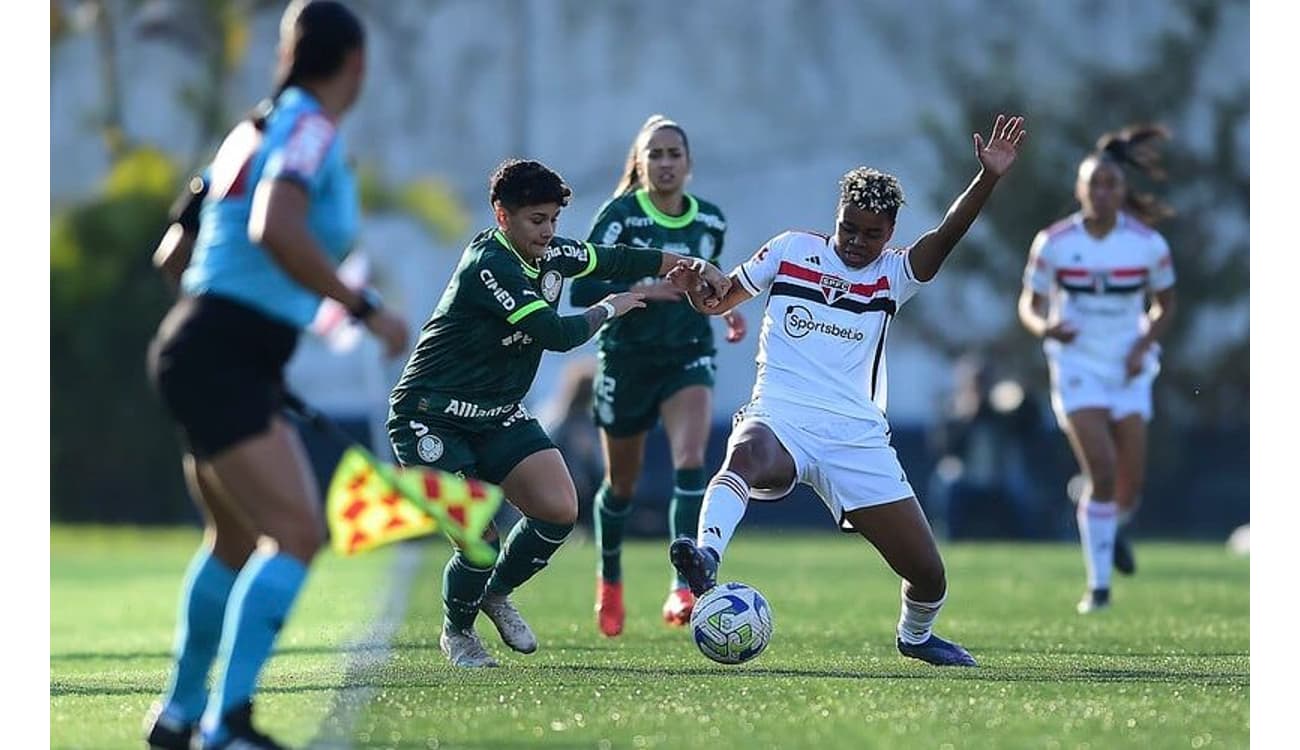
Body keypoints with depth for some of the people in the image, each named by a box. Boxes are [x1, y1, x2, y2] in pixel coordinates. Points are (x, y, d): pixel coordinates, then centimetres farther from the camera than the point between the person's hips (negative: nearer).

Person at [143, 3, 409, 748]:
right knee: (297, 533, -18)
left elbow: (174, 254, 21)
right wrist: (366, 309, -26)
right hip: (220, 362, -10)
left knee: (238, 541, 24)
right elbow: (274, 229, -31)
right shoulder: (312, 130, -11)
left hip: (225, 364, 10)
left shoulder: (258, 130, 15)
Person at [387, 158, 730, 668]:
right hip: (431, 417, -8)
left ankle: (497, 593, 17)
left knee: (559, 510, -11)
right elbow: (557, 334, -28)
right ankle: (457, 633, 15)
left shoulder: (549, 256, 1)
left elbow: (616, 260, 17)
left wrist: (690, 265, 8)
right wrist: (609, 309, -10)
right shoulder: (488, 265, -25)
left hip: (497, 415, 8)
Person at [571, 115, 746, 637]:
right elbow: (582, 290, -16)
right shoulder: (620, 216, -10)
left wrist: (725, 308, 3)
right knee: (622, 483, 12)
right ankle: (609, 579, 40)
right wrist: (642, 289, -27)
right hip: (627, 359, -2)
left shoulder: (710, 221, 3)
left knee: (690, 462, -22)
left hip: (690, 356, 2)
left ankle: (684, 588, -29)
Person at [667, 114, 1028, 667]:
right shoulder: (791, 250, 9)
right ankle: (705, 557, -61)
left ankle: (916, 635, 32)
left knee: (928, 574, 0)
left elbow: (947, 236, -11)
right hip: (779, 417, -1)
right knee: (746, 455, -41)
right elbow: (718, 302, 18)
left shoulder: (893, 275, 8)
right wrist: (695, 285, -6)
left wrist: (989, 179, -27)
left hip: (857, 435, 1)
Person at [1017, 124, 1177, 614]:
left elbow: (1164, 305, 7)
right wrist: (1044, 327, -20)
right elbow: (1030, 304, 2)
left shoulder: (1149, 244, -6)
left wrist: (1144, 343, -10)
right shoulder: (1053, 243, -7)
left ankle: (1113, 527, 40)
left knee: (1130, 485, 2)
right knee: (1101, 472, -17)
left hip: (1129, 368, 2)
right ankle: (1098, 585, -5)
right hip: (1077, 366, -2)